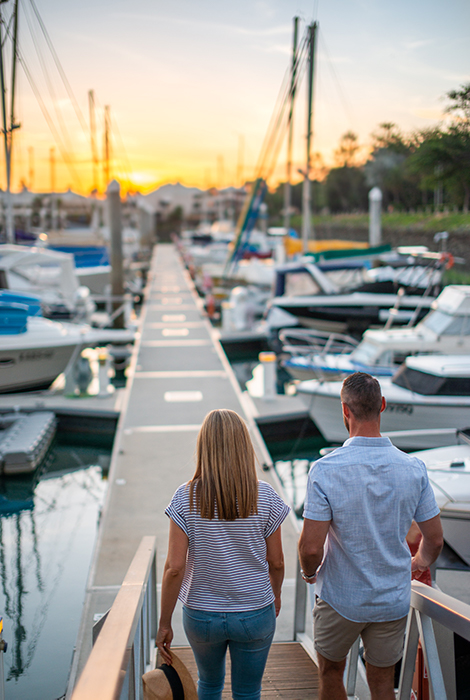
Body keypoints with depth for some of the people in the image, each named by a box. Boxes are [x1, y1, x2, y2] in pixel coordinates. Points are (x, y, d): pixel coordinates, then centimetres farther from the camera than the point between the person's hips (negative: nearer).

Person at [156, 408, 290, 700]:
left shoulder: (186, 498, -13)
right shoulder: (264, 496, -12)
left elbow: (174, 568, -14)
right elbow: (276, 562, -4)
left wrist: (165, 623, -4)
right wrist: (276, 594, 16)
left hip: (201, 614, 1)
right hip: (255, 614, 0)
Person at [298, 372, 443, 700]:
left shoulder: (325, 470, -22)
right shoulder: (413, 468, -12)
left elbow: (311, 546, -22)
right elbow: (435, 539, -3)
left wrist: (310, 573, 1)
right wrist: (421, 561, 19)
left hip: (340, 600, -2)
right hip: (393, 600, 2)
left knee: (331, 673, 23)